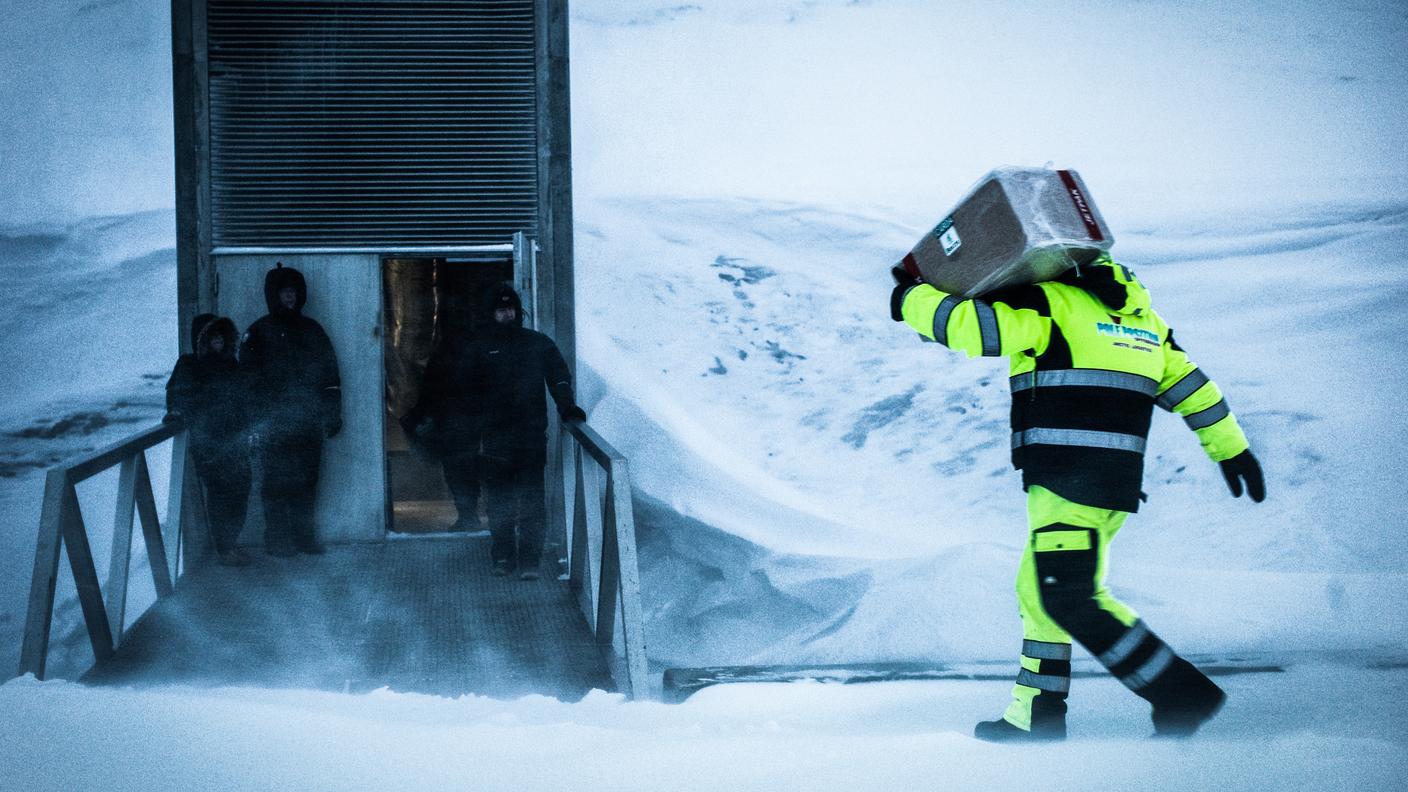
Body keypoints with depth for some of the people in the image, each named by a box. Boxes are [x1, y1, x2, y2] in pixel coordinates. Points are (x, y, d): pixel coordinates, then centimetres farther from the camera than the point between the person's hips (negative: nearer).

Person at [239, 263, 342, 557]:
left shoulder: (312, 330, 14)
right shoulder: (259, 332, 1)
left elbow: (330, 375, 15)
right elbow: (250, 379, -4)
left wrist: (333, 414, 8)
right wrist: (257, 421, -12)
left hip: (309, 422, 4)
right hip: (274, 423, -4)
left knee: (306, 483, 6)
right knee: (276, 483, -3)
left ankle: (304, 535, 14)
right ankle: (277, 540, 2)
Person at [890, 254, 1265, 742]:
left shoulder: (1046, 304, -4)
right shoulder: (1135, 313, 19)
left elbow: (968, 325, -15)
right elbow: (1189, 382, 19)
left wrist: (911, 299, 3)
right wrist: (1232, 448, 25)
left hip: (1069, 479, -9)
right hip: (1118, 482, 9)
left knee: (1069, 600, -9)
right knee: (1040, 590, 17)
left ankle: (1183, 695, -11)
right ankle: (1036, 718, 20)